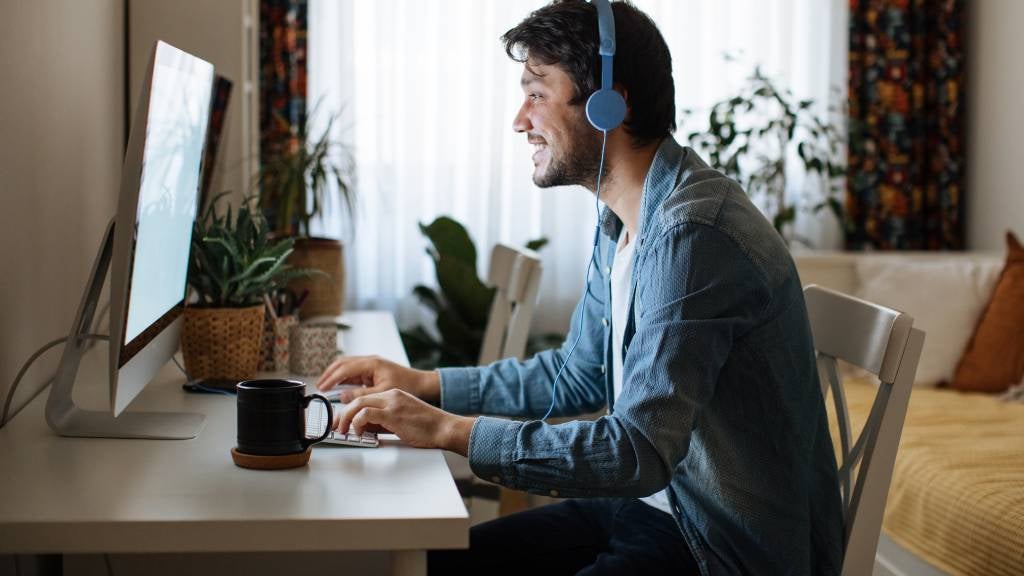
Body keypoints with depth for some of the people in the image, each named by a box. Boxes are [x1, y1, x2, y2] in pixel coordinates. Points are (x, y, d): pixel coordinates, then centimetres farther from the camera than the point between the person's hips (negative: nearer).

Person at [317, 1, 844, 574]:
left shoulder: (691, 233, -25)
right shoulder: (623, 224, 7)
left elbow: (639, 452, -30)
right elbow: (579, 374, 18)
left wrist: (448, 429, -24)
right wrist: (423, 383, 10)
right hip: (657, 499, 9)